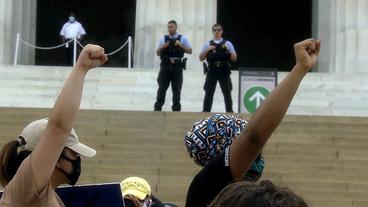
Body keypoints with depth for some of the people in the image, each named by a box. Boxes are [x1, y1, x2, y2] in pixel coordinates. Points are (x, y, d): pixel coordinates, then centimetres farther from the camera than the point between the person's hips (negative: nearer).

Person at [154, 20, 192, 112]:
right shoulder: (163, 39, 11)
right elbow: (157, 53, 12)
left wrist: (181, 46, -15)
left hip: (177, 67, -1)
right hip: (165, 66, 1)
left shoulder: (183, 39, 6)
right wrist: (162, 47, -9)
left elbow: (190, 51, 0)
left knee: (176, 90, 3)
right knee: (162, 88, -3)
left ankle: (176, 109, 9)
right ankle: (157, 108, -2)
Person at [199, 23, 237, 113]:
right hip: (211, 71, 0)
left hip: (224, 71, 0)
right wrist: (207, 50, -8)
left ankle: (229, 111, 7)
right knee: (208, 93, 1)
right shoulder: (208, 44, 9)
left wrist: (227, 50, -11)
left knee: (227, 93, 1)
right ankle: (205, 111, 5)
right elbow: (201, 58, 7)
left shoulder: (227, 43, 7)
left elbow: (234, 58, 5)